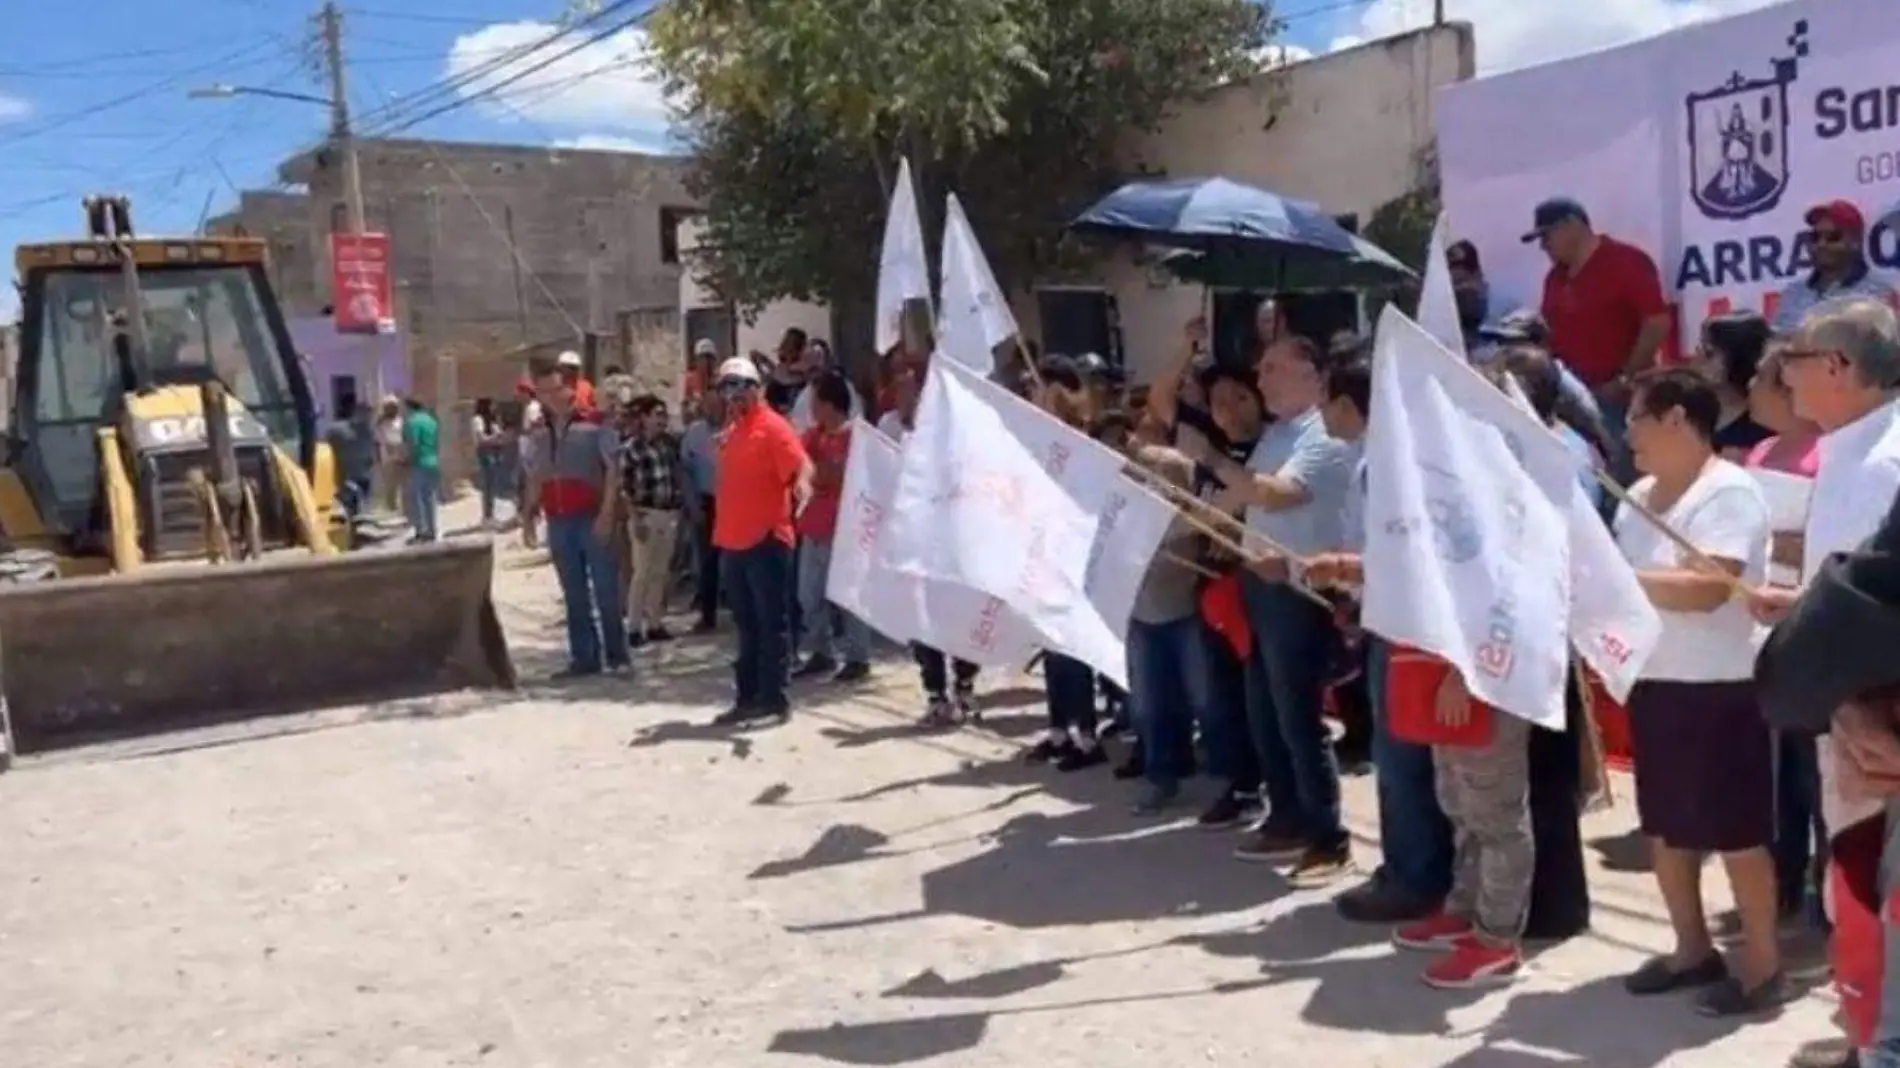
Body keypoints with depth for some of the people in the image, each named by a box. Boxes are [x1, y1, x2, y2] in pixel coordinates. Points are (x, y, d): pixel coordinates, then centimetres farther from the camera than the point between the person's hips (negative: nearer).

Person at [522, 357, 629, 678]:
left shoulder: (594, 423, -4)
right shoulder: (536, 433, 12)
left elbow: (613, 468, -7)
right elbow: (534, 479, 17)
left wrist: (607, 513, -15)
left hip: (591, 517, -5)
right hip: (557, 522, 5)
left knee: (605, 588, -1)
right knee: (574, 594, 9)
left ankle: (616, 655, 9)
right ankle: (583, 657, 15)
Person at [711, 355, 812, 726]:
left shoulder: (772, 426, -8)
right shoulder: (732, 429, 17)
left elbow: (802, 464, -21)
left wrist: (801, 485, -43)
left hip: (766, 539, -9)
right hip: (733, 541, 9)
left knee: (773, 623, -2)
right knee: (747, 625, 13)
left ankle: (773, 696, 3)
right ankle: (747, 697, 20)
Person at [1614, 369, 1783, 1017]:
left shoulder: (1730, 492, -15)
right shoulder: (1639, 495, 9)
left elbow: (1706, 589, -27)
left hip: (1719, 690, -8)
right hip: (1653, 684, 8)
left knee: (1735, 832, 3)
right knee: (1663, 827, 14)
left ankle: (1761, 962, 18)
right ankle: (1692, 950, 28)